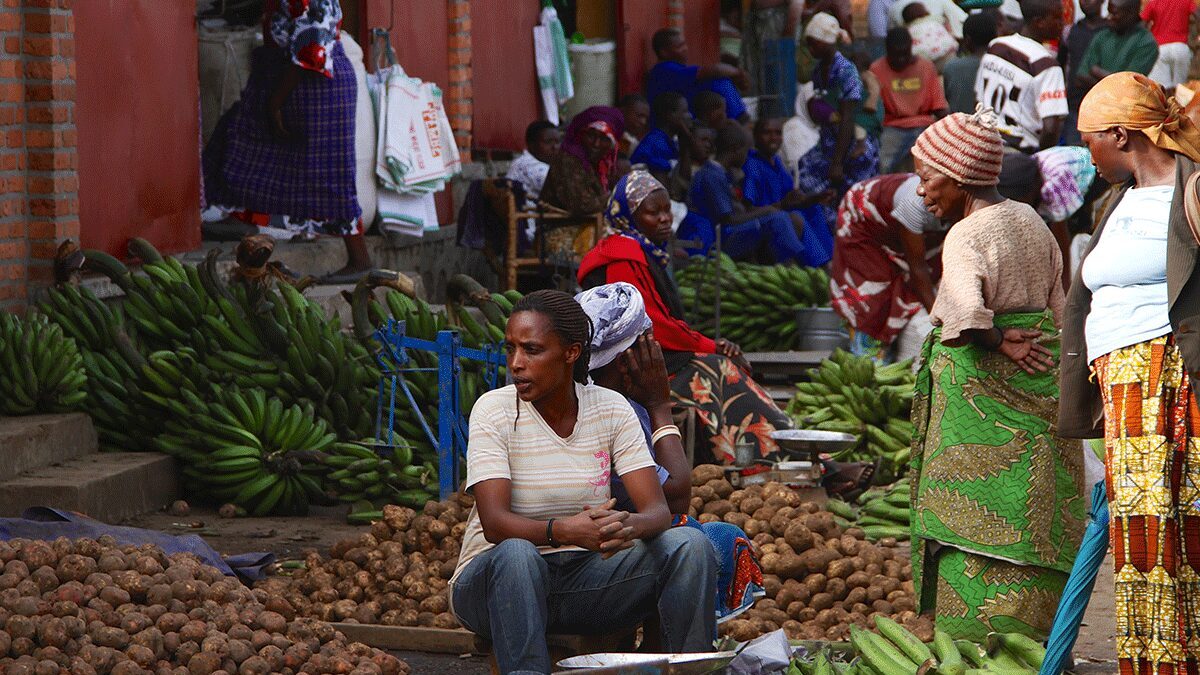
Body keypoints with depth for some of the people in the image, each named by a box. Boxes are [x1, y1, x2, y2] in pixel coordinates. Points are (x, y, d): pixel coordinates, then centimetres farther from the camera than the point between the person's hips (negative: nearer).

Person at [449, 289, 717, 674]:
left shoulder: (611, 409, 0)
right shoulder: (495, 410, -9)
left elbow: (658, 510, -8)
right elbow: (494, 523, -20)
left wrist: (628, 526, -33)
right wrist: (563, 531, -40)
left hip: (584, 578, 3)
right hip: (494, 579, -3)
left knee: (689, 546, -19)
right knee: (517, 554, -38)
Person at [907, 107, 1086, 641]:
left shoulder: (965, 238, -16)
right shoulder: (1030, 221, 10)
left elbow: (966, 314, -34)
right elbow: (1057, 308, 17)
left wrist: (997, 341, -17)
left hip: (982, 396, -8)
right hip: (1042, 388, 8)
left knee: (979, 534, -3)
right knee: (1031, 531, 12)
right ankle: (1037, 646, 16)